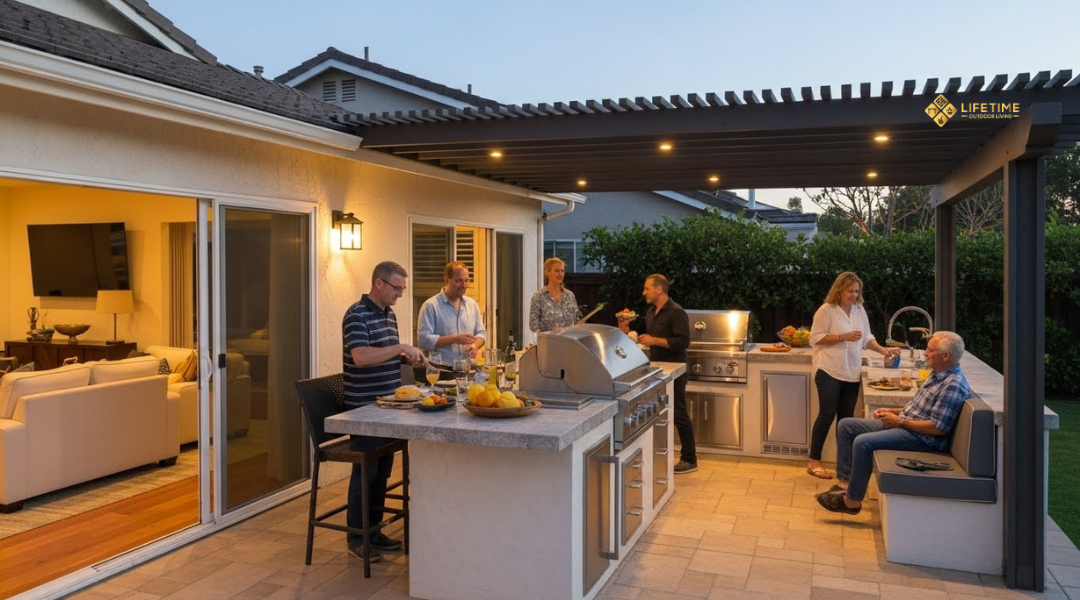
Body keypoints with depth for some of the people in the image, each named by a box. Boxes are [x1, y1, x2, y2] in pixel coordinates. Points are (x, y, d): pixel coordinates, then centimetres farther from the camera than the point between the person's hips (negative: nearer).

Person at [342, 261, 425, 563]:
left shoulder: (389, 313, 12)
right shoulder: (357, 315, -14)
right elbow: (361, 356, -27)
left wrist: (405, 356, 4)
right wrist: (400, 348, -25)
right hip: (364, 406, -8)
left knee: (383, 470, 14)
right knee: (365, 472, 0)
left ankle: (374, 530, 26)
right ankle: (356, 537, 14)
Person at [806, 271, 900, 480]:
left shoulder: (859, 310, 11)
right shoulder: (826, 310, -8)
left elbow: (866, 338, 18)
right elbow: (815, 338, -12)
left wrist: (883, 350, 2)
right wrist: (842, 337, -19)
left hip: (852, 373, 6)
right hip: (829, 371, -6)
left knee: (846, 417, 9)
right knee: (827, 415, -7)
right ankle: (814, 462, 1)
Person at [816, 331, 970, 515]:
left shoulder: (953, 385, -20)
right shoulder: (937, 375, 13)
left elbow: (939, 427, -25)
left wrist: (900, 421, -18)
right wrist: (892, 411, 8)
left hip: (921, 436, -11)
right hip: (902, 423, 11)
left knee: (863, 442, -28)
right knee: (846, 426, 5)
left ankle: (852, 500, -15)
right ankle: (846, 483, 3)